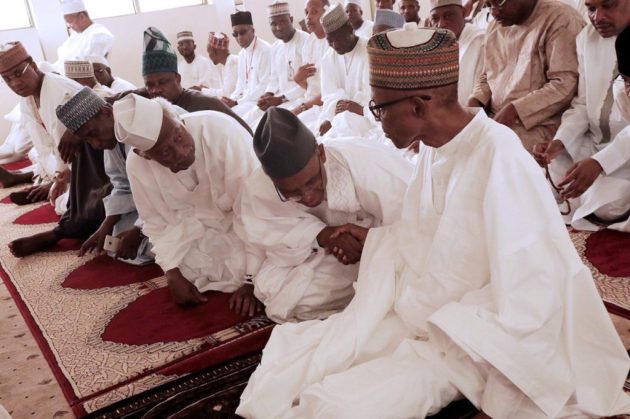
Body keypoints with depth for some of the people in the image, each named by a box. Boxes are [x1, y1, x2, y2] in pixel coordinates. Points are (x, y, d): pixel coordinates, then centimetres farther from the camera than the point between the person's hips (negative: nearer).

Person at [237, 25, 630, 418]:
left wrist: (434, 334, -19)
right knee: (286, 356, 0)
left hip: (461, 340, -7)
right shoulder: (434, 147, 1)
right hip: (407, 315, 8)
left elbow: (527, 303, -26)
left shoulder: (500, 161, -26)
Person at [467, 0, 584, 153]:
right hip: (494, 122, 7)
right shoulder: (495, 26, 16)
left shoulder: (560, 19, -7)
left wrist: (515, 109, -19)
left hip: (536, 127, -7)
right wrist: (475, 100, 2)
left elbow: (565, 85, -15)